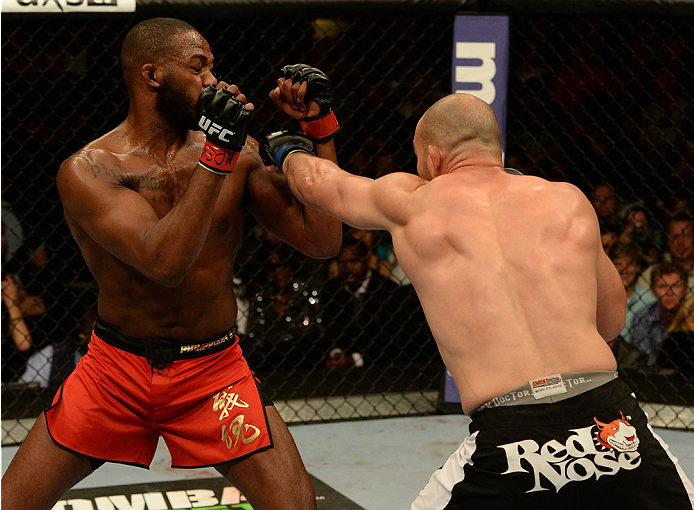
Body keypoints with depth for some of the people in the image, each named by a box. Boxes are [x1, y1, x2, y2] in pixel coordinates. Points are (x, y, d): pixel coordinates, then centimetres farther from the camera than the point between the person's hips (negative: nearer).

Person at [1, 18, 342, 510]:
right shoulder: (87, 170, -12)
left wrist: (320, 127, -10)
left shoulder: (240, 153, -2)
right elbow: (164, 261, -27)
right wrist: (216, 156, -32)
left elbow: (322, 240, -5)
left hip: (214, 372, 1)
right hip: (115, 366, -1)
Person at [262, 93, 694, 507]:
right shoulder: (569, 200, 12)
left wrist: (287, 151, 51)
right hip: (617, 427, 1)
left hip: (509, 438, -1)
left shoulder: (409, 203, 10)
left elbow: (317, 181, 30)